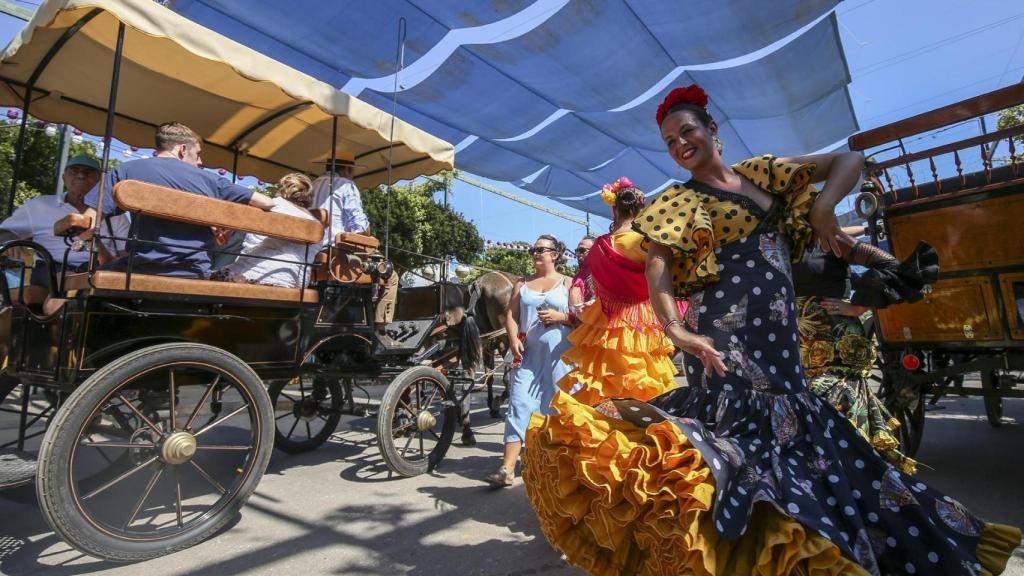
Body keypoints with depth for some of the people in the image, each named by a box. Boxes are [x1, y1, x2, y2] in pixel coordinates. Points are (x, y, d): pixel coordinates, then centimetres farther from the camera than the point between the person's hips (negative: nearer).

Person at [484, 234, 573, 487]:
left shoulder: (568, 283, 8)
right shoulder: (522, 284, 16)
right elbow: (511, 315, 10)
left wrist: (560, 317, -14)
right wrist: (513, 339, -6)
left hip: (559, 355, -2)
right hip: (528, 354, 2)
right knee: (519, 405, -5)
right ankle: (507, 469, -4)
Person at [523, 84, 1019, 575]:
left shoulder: (759, 172, 16)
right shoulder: (681, 199, 2)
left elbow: (849, 161, 17)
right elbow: (656, 262, -13)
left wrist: (822, 206, -4)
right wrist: (673, 327, -28)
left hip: (777, 334, 5)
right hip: (726, 336, -5)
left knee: (780, 419, 9)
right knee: (740, 409, -13)